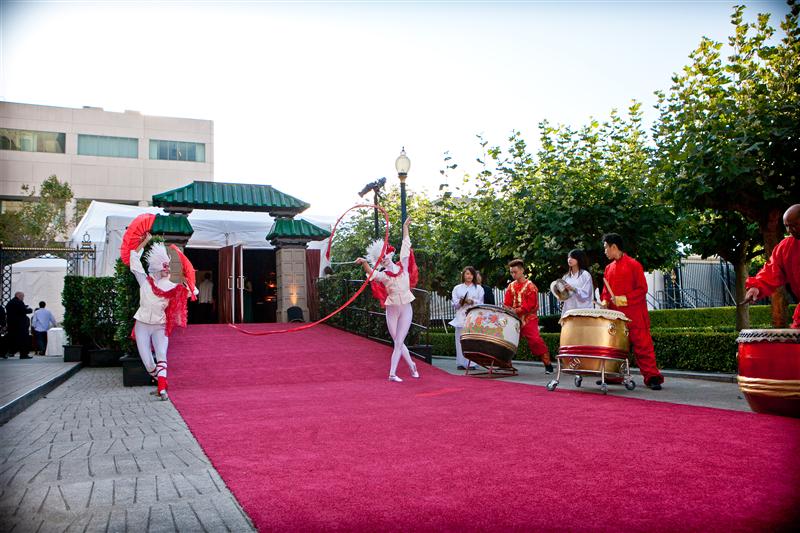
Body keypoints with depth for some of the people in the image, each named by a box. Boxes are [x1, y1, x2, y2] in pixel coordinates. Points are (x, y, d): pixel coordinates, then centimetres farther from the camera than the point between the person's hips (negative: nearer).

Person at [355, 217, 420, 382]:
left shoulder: (402, 266, 1)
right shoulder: (383, 275, -6)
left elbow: (406, 245, 6)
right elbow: (371, 273, -28)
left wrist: (405, 227, 10)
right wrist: (364, 263, -47)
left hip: (406, 310, 0)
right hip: (392, 311, 0)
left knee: (398, 343, -3)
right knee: (398, 342, 8)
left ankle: (392, 373, -1)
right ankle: (412, 366, 28)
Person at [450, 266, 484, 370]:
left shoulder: (478, 288, 13)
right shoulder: (457, 288, 16)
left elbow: (481, 303, 5)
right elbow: (454, 304, 9)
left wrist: (472, 302, -12)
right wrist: (460, 302, -12)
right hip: (461, 318, 1)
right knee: (460, 340, -4)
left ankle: (472, 363, -7)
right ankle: (462, 363, 1)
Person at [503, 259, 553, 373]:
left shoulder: (530, 286, -5)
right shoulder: (511, 286, 11)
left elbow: (530, 304, -14)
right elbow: (507, 303, 8)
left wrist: (517, 310, -24)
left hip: (528, 318, -6)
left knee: (535, 340, -17)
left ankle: (547, 364, -8)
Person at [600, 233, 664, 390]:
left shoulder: (633, 265, -5)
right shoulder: (609, 268, 15)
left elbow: (642, 289, -9)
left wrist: (625, 299, -18)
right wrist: (605, 301, 0)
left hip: (634, 314, -7)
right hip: (615, 315, 7)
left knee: (642, 345, -5)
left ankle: (652, 377, -3)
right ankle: (614, 376, 19)